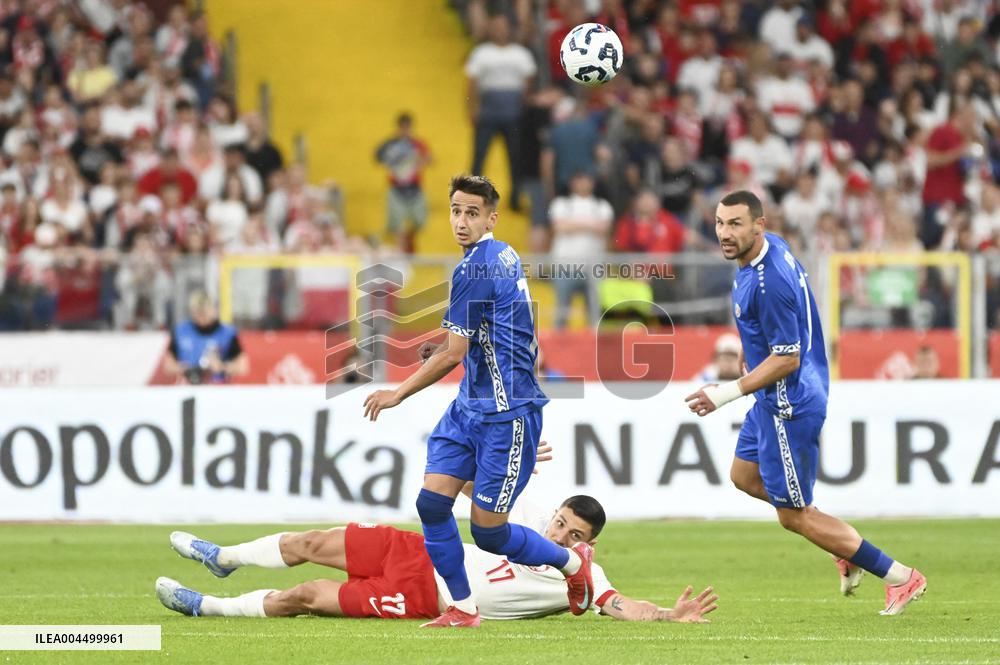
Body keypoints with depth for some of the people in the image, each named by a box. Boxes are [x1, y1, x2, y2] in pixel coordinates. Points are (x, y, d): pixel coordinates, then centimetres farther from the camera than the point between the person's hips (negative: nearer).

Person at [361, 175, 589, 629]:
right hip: (470, 406, 10)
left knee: (488, 533, -4)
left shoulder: (474, 270, -18)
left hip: (505, 413, -10)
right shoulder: (506, 256, 11)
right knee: (432, 502, 0)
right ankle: (463, 609, 7)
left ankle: (573, 562, 20)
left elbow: (453, 353, -17)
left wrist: (397, 395, -8)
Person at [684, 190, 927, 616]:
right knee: (745, 476, 24)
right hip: (775, 400, 11)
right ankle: (846, 548, 26)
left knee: (794, 515, 0)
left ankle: (900, 577, 8)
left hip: (789, 404, -11)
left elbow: (787, 359, -26)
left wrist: (728, 393, -24)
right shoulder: (771, 246, 1)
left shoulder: (769, 283, -29)